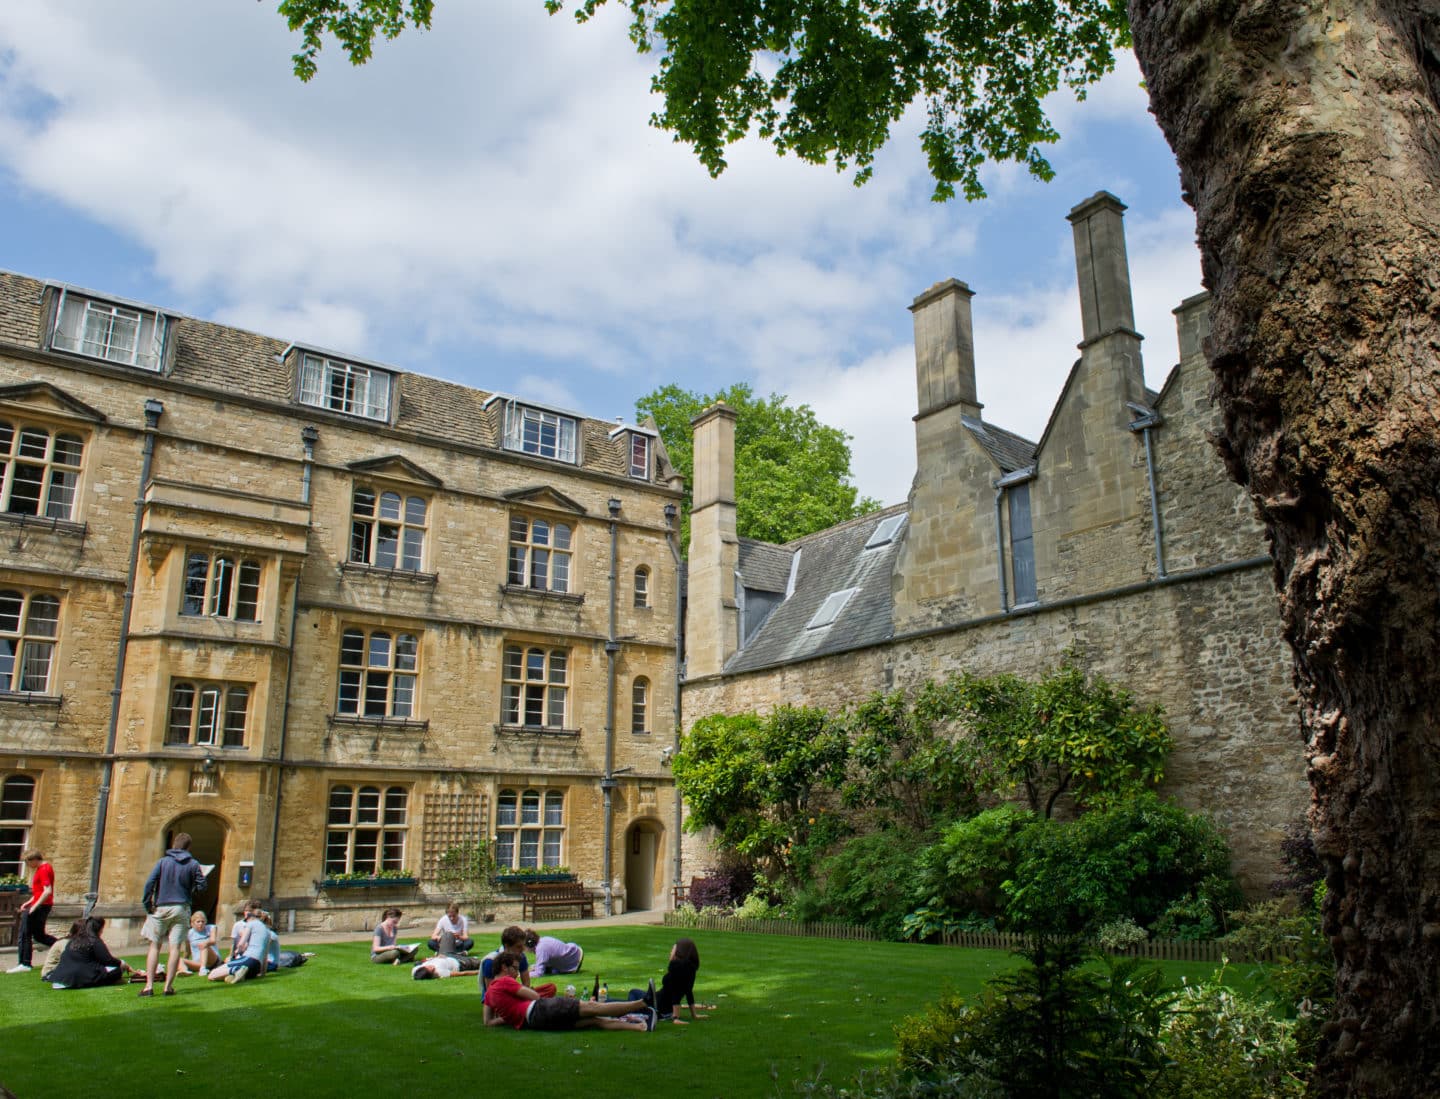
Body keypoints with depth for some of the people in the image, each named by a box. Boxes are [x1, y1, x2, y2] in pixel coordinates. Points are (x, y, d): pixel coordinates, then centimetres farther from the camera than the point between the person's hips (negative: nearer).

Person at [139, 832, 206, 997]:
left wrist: (148, 904, 0)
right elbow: (201, 885, 0)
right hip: (181, 909, 0)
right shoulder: (193, 864, 2)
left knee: (154, 946, 8)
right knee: (175, 948, 1)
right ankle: (168, 986, -1)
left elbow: (149, 882, -7)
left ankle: (149, 985, 1)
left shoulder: (162, 861, 2)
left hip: (161, 908, 0)